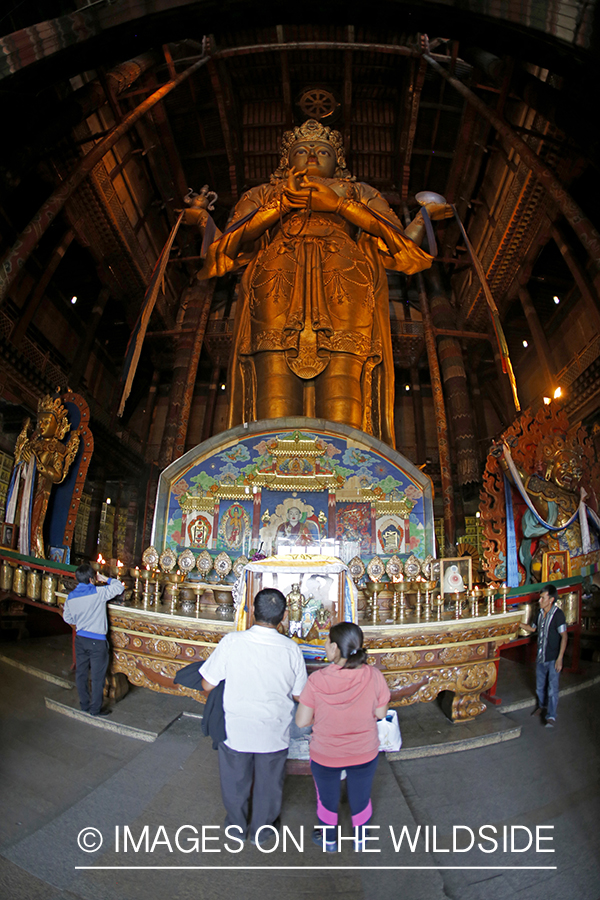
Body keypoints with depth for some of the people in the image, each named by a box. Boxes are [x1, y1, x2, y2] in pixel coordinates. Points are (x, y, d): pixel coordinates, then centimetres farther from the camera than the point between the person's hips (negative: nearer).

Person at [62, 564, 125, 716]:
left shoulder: (71, 597, 0)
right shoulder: (98, 593, -19)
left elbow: (67, 618, 13)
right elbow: (119, 587, -11)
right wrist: (105, 579, 0)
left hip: (80, 639, 6)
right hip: (97, 641, -6)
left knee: (81, 673, 17)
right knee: (98, 676, 5)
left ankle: (84, 705, 29)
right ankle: (95, 709, 14)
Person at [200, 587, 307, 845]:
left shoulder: (231, 642, -23)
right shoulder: (291, 649, -19)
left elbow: (207, 684, -14)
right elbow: (299, 695, -8)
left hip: (235, 729, 0)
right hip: (274, 734, 1)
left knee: (234, 781, 27)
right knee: (268, 784, 27)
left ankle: (237, 825, 50)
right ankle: (261, 830, 48)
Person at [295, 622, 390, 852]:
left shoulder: (317, 680, -29)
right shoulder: (374, 676, -25)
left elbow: (301, 721, -19)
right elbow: (381, 713, -10)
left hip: (325, 754, -1)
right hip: (365, 753, 1)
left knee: (327, 798, 28)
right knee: (360, 798, 29)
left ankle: (328, 839, 51)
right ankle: (360, 840, 52)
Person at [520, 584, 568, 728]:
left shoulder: (558, 614, -17)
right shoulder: (540, 613, 4)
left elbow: (564, 636, -18)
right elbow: (533, 628, 19)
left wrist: (560, 658, -20)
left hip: (553, 658, -6)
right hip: (541, 656, 7)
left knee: (552, 688, -2)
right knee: (540, 686, 17)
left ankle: (551, 716, 10)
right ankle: (542, 706, 38)